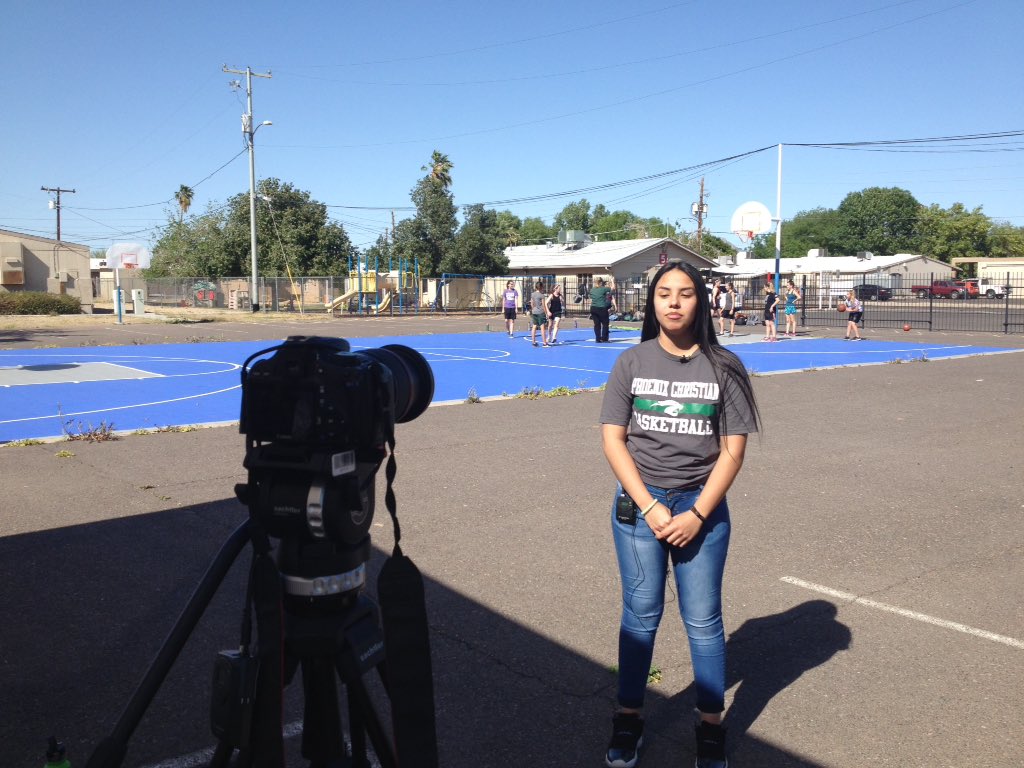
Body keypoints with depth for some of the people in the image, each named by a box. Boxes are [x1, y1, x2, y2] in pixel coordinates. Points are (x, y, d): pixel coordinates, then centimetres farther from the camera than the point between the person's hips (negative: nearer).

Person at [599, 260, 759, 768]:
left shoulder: (723, 367, -2)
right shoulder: (632, 363, -1)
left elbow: (733, 449, -3)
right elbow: (613, 439, -2)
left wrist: (697, 514, -10)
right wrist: (650, 507, -11)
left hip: (703, 504, 0)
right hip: (639, 503, 1)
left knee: (703, 620, 5)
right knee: (641, 614, 8)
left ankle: (711, 725, 22)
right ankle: (628, 718, 23)